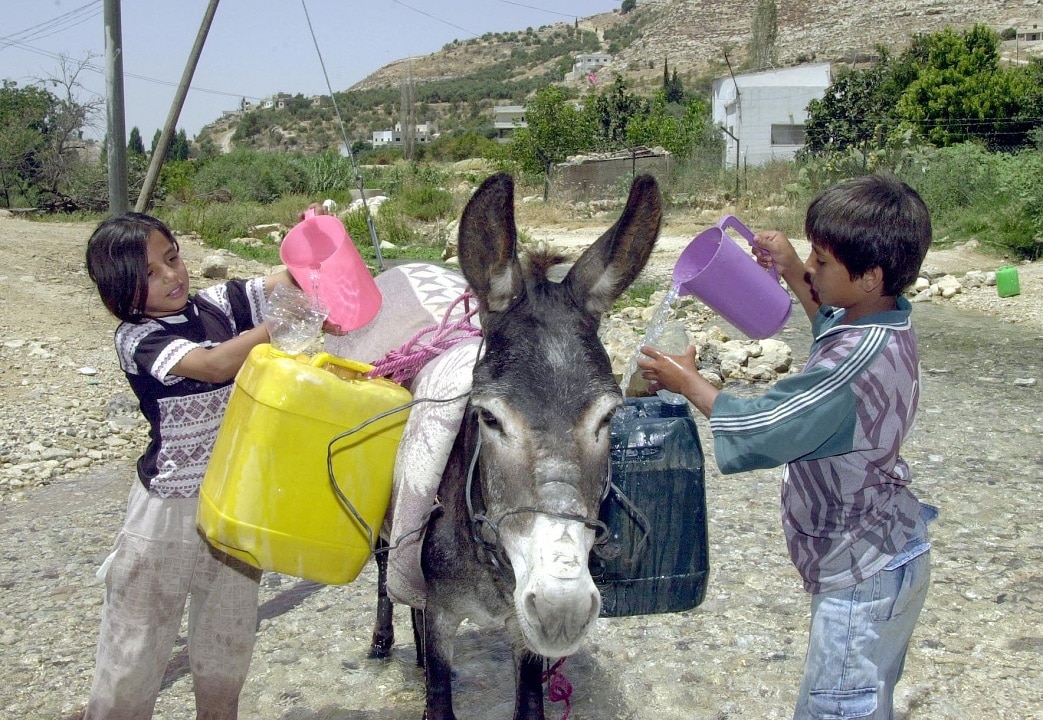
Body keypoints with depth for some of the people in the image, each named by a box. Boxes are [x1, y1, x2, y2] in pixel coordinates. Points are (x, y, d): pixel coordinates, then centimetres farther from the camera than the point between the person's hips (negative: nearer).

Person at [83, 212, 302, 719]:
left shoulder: (216, 305, 0)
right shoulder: (136, 339, -14)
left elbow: (289, 278, -2)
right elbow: (215, 364, -29)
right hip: (170, 510, -5)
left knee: (228, 640, 21)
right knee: (137, 645, 8)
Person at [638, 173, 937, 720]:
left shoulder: (855, 362, -30)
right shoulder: (889, 323, -1)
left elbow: (757, 428, -22)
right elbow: (835, 325, 24)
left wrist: (687, 381, -7)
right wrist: (792, 273, 12)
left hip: (861, 579, -10)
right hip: (891, 558, 10)